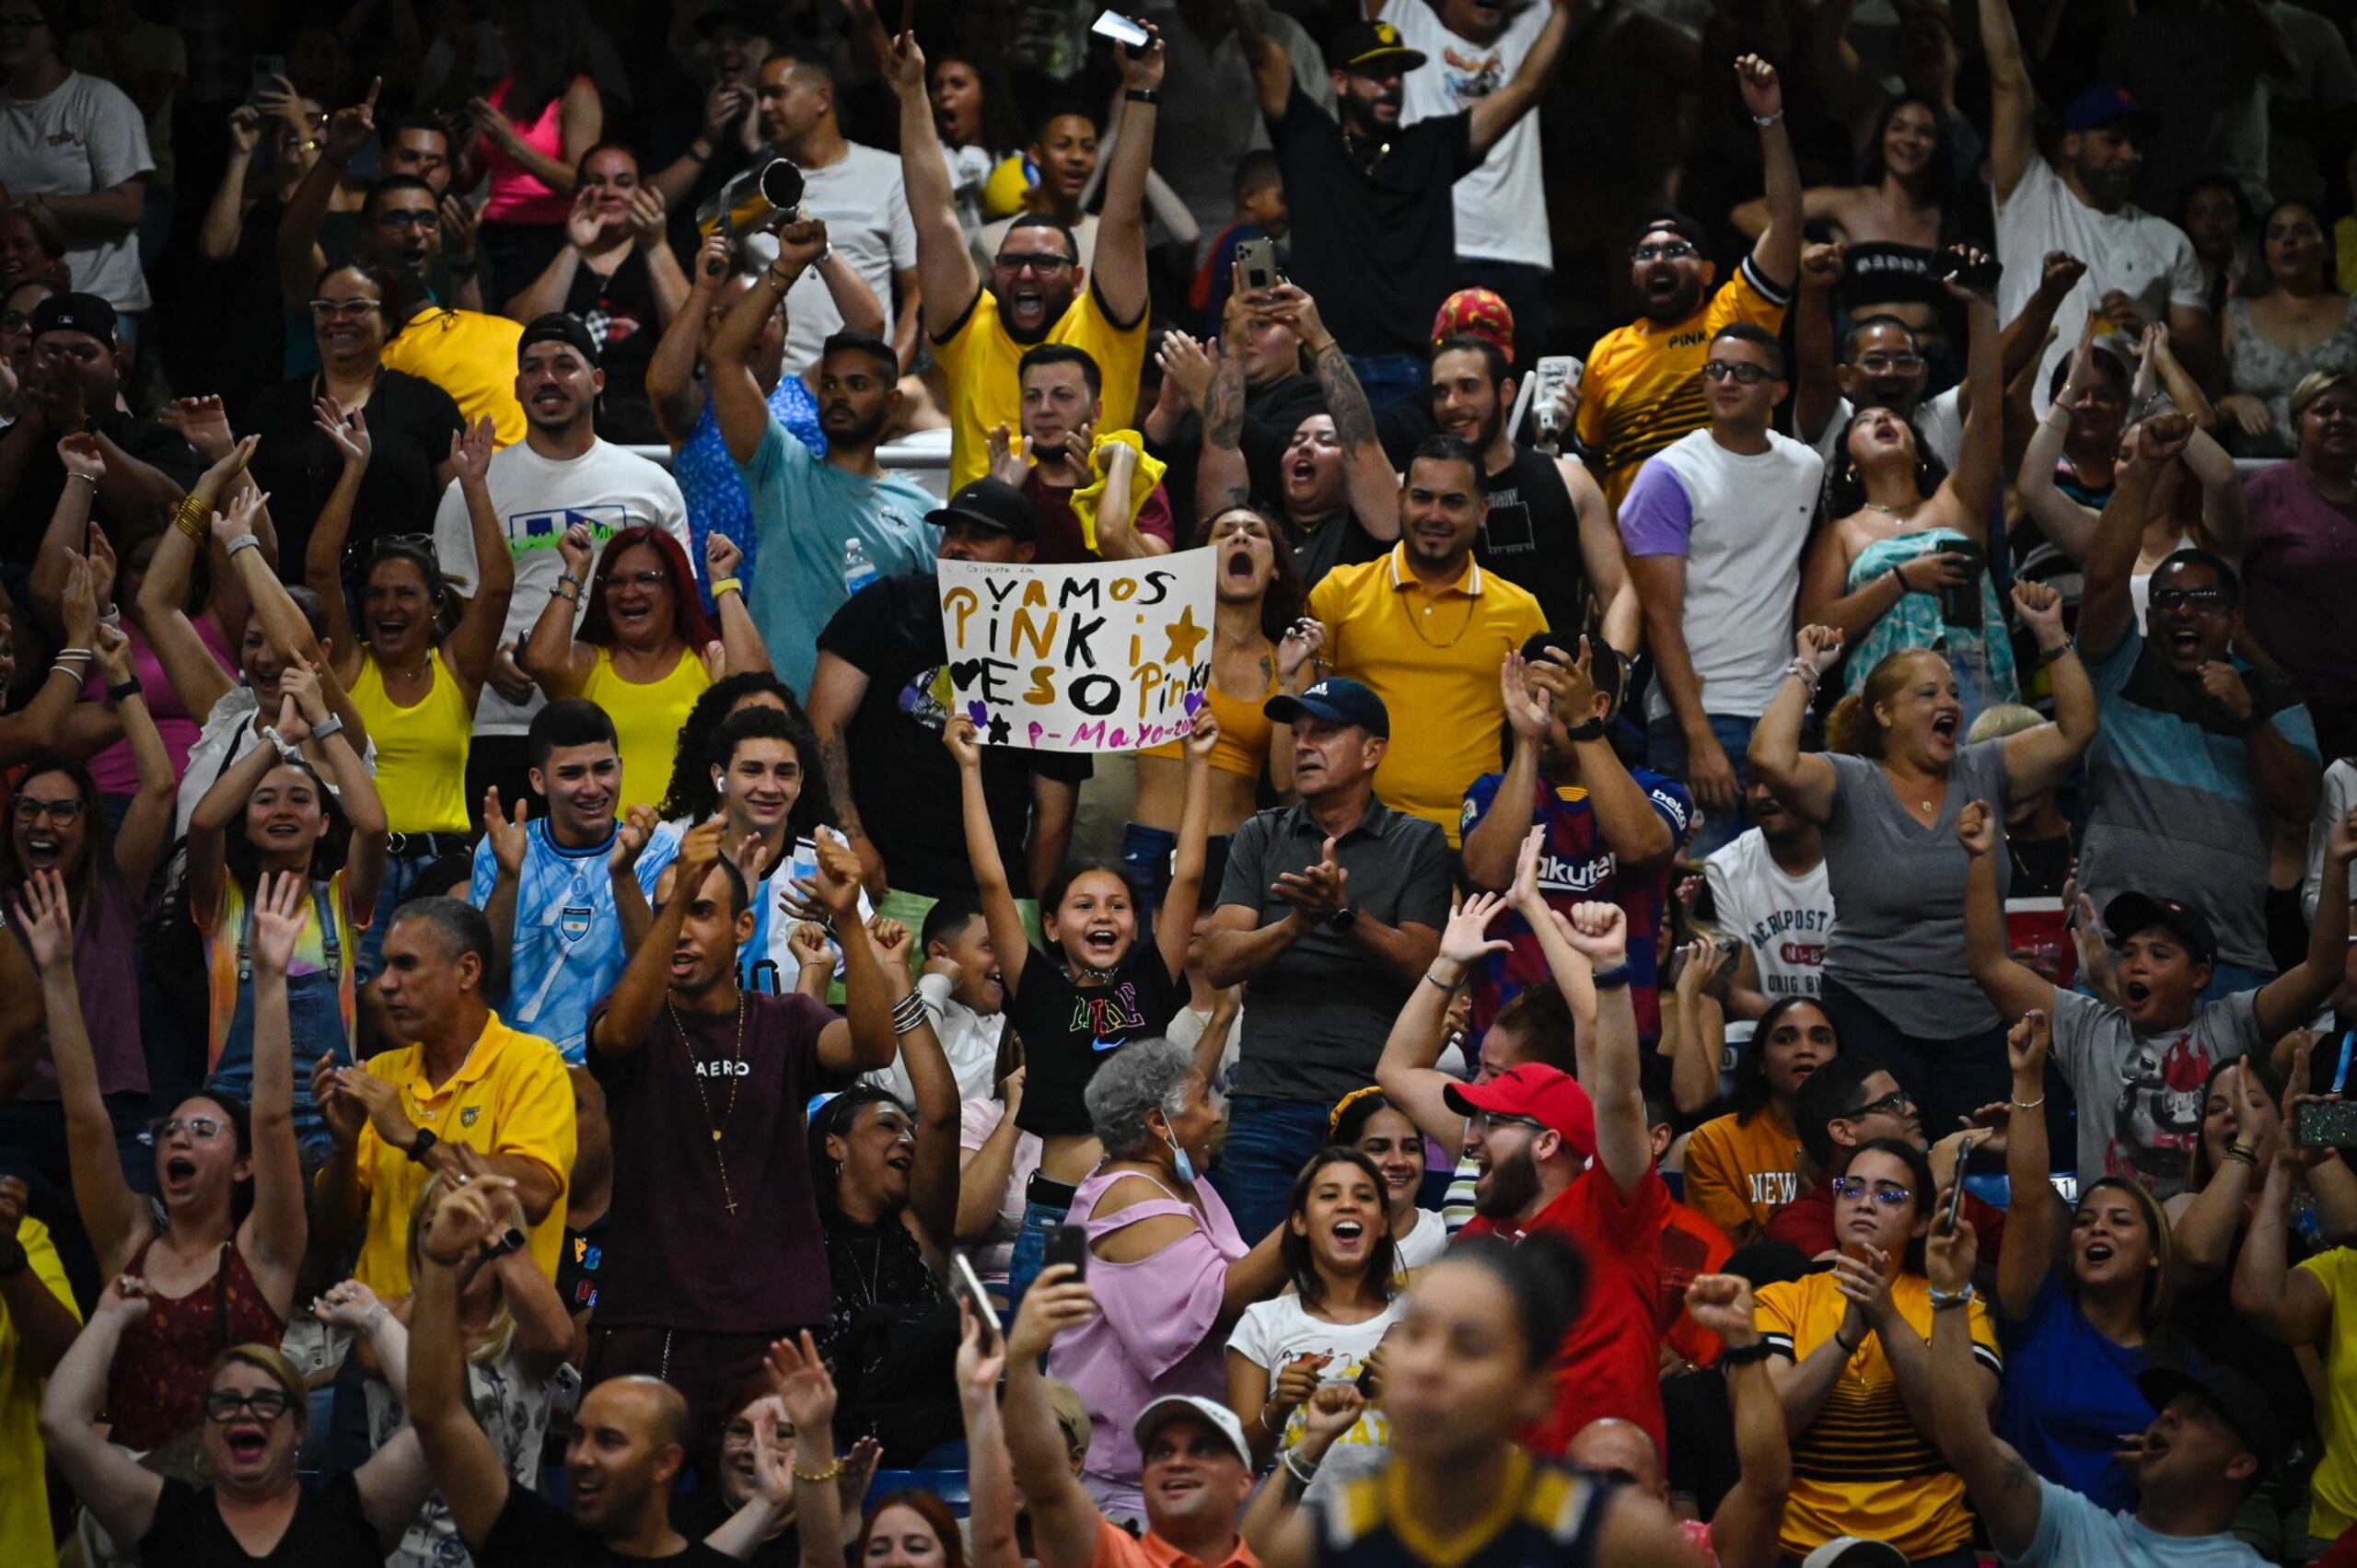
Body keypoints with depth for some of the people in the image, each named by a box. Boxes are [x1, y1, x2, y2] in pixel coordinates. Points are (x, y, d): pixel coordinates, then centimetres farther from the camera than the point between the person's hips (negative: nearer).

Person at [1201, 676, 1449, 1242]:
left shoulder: (1417, 844, 7)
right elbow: (1218, 962, 2)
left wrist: (1343, 913, -20)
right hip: (1267, 1104, 2)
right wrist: (1297, 922, -15)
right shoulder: (1261, 838, 13)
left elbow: (1420, 964, -5)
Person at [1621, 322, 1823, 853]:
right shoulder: (1670, 475, -3)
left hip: (1785, 711, 5)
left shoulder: (1806, 469, 13)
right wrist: (1700, 739, -15)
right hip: (1701, 713, -5)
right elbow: (1662, 618, -7)